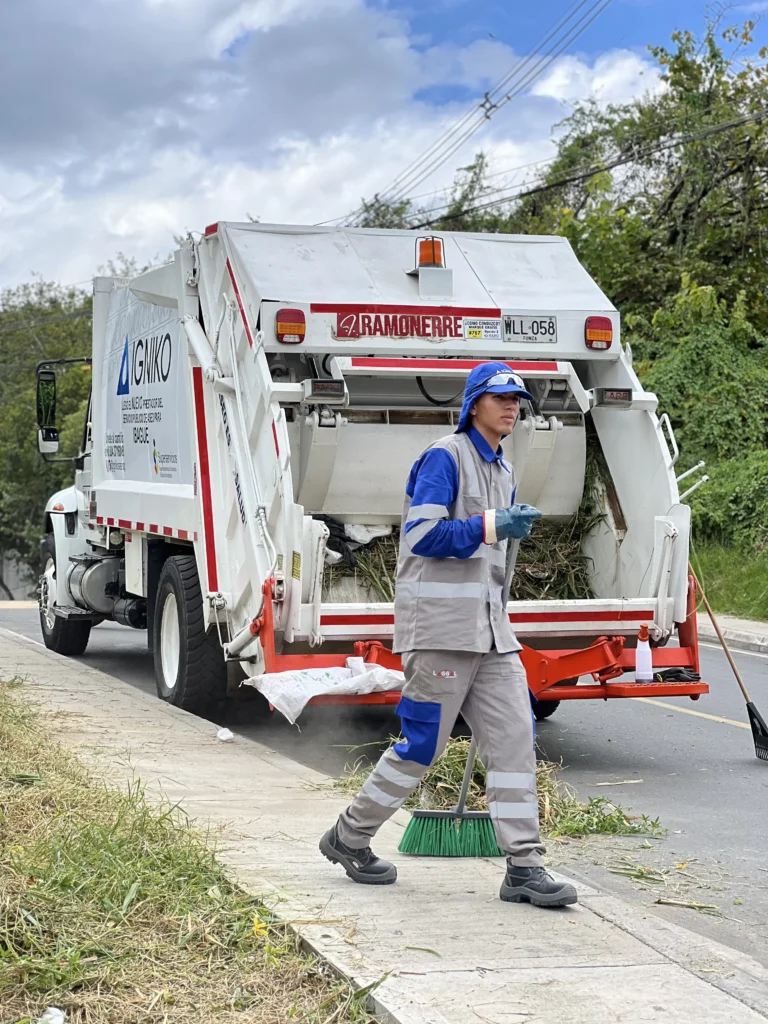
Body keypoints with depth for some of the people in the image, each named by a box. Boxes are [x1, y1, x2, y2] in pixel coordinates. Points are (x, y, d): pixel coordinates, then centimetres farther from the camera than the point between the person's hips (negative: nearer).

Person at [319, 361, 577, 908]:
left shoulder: (502, 469, 19)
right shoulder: (445, 457, -8)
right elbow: (421, 534, -20)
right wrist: (491, 526, -28)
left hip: (489, 627, 8)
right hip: (439, 623, -8)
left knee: (514, 737, -1)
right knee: (422, 743, -2)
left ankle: (524, 867, 2)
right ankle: (349, 837, 16)